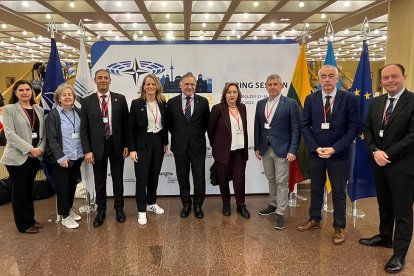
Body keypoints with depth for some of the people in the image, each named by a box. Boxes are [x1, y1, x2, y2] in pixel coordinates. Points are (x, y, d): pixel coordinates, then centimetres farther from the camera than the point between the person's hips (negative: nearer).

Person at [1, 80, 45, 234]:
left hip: (35, 156, 5)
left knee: (29, 189, 15)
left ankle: (30, 219, 27)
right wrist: (29, 149, -18)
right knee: (19, 190, 4)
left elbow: (43, 132, 8)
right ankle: (23, 224, 16)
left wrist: (40, 148, -9)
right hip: (17, 156, -4)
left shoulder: (39, 110, 10)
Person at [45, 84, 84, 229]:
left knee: (72, 185, 16)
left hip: (77, 156, 4)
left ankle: (69, 209, 35)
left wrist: (86, 151, 0)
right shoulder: (53, 114, -7)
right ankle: (65, 216, 19)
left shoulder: (78, 112, 5)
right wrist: (61, 157, -16)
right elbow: (51, 139, -10)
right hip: (62, 158, -4)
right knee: (63, 187, 6)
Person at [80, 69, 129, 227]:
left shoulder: (120, 99, 1)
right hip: (97, 146, 0)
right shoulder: (87, 101, 0)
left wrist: (126, 145, -2)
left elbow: (126, 123, 3)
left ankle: (119, 208, 29)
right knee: (99, 181, 10)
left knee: (118, 179, 12)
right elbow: (84, 128, -1)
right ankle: (101, 211, 26)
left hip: (117, 145, 0)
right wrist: (87, 150, -8)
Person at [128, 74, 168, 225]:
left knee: (154, 175, 14)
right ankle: (142, 210, 12)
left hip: (158, 142, 4)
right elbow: (131, 128, -7)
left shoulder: (162, 103, 4)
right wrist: (132, 149, -11)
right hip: (142, 144, -4)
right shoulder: (136, 103, -7)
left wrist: (165, 143, 11)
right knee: (142, 177, 0)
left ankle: (151, 203, 32)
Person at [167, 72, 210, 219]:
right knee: (182, 177, 11)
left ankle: (198, 205, 22)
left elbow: (207, 123, 9)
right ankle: (186, 204, 27)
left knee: (199, 177, 5)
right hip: (180, 146, 1)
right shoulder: (172, 102, 1)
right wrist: (177, 134, 5)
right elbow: (169, 123, 11)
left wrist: (198, 134, 4)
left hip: (198, 145, 0)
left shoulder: (203, 101, 1)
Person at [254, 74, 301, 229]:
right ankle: (273, 205, 33)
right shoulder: (260, 104, 9)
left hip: (281, 149, -5)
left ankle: (280, 213, 9)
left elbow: (296, 129, -8)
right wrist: (257, 147, 8)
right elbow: (257, 127, 11)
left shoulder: (290, 104, -6)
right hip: (265, 149, 5)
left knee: (282, 182, 1)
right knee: (271, 179, 16)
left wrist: (292, 150, -15)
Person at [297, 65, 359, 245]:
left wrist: (334, 149, -15)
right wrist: (316, 148, -10)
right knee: (316, 189, 15)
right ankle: (314, 220, 33)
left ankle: (339, 228, 25)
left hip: (339, 154, -2)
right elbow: (305, 126, 1)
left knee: (339, 192, 9)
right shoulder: (310, 99, 1)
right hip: (315, 152, 2)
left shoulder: (349, 99, -6)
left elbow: (353, 128, -7)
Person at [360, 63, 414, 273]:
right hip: (379, 163, 6)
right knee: (384, 205, 20)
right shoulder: (376, 102, 8)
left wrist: (388, 154, -17)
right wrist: (375, 151, -8)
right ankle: (385, 237, 38)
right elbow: (367, 129, 8)